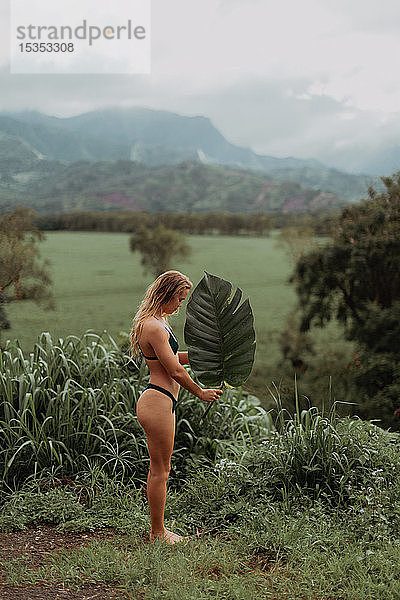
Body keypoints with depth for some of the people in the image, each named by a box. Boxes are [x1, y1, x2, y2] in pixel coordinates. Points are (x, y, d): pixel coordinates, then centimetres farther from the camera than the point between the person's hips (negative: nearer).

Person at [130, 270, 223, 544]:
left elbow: (174, 357, 22)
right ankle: (158, 533, 14)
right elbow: (175, 371, -17)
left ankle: (159, 530, 28)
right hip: (157, 402, -11)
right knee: (160, 471, 1)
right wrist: (201, 393, -4)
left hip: (161, 402, 11)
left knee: (161, 469, 17)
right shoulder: (154, 327, -19)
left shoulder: (158, 322, 14)